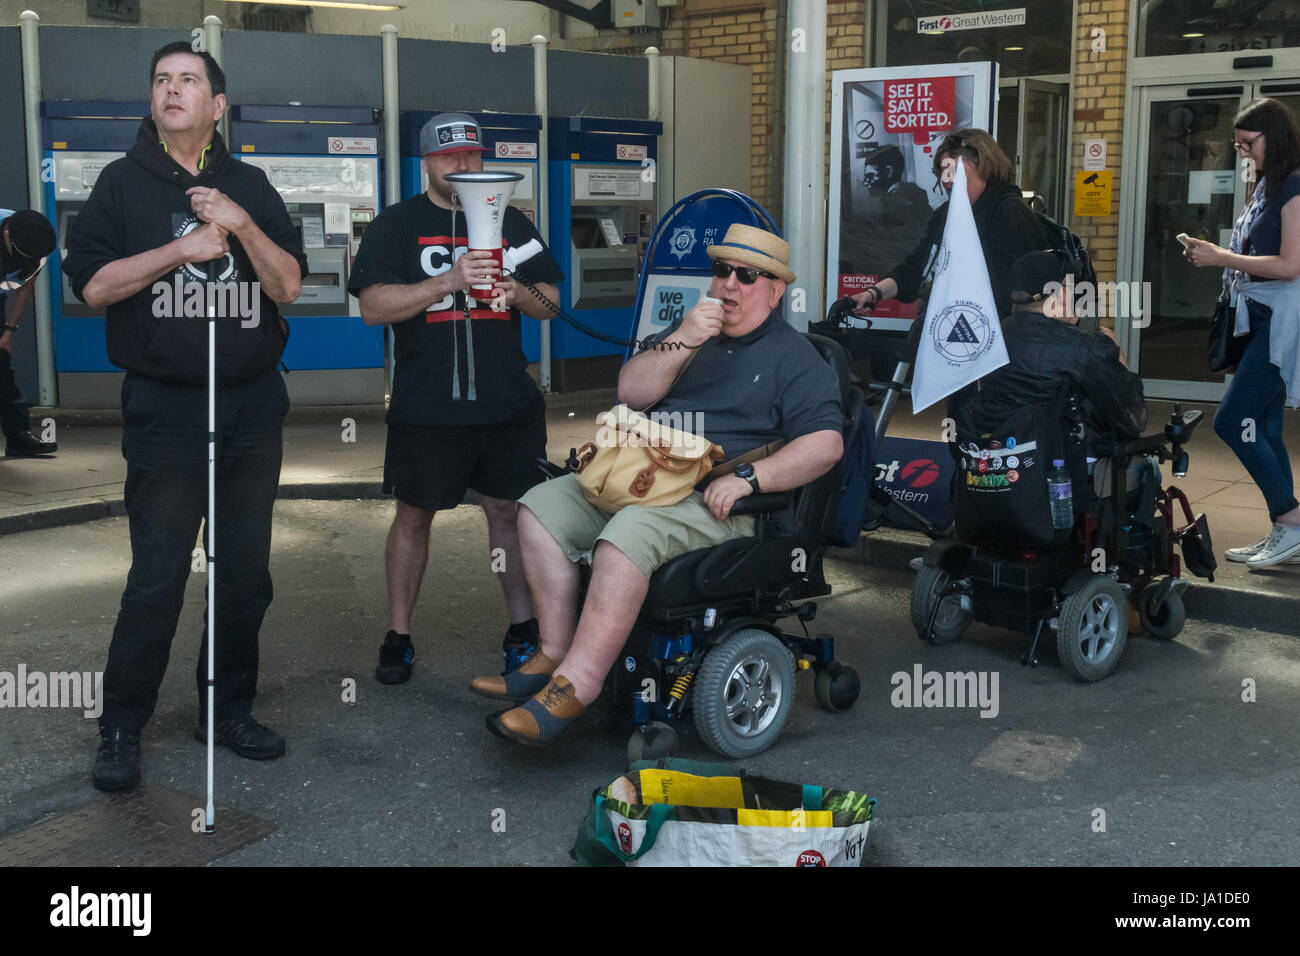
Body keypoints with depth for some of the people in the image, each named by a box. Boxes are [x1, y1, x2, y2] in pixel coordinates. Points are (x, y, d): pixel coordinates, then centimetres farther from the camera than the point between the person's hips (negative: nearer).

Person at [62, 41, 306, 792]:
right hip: (166, 408, -3)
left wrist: (241, 225, -13)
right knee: (158, 580, -6)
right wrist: (182, 248, -13)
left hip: (253, 404, 3)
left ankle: (229, 709, 22)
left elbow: (289, 287, 2)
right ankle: (122, 729, 8)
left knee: (246, 572, 8)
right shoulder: (125, 182, 4)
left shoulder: (250, 186, 9)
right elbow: (93, 285, -5)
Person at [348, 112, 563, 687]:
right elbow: (374, 306, -10)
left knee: (510, 511, 6)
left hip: (508, 403, 2)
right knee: (414, 515, 7)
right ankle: (398, 637, 19)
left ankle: (523, 629, 19)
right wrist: (449, 281, -22)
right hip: (425, 407, -2)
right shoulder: (396, 225, 2)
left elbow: (551, 303, 14)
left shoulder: (511, 223, 13)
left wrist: (518, 293, -10)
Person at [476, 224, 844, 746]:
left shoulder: (795, 358, 4)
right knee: (542, 506, -7)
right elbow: (631, 391, 9)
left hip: (714, 501, -7)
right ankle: (554, 653, -8)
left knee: (626, 536, -34)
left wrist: (746, 479, -20)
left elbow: (825, 445, -10)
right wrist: (682, 341, -7)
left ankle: (572, 690, -33)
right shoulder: (692, 329, 21)